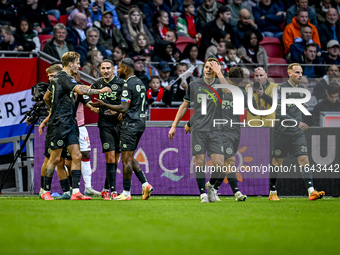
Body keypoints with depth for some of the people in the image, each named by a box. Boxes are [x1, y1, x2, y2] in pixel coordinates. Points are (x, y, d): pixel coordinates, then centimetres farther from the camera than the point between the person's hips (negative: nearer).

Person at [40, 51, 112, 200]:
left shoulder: (58, 78, 16)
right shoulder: (64, 77, -14)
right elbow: (80, 90, -28)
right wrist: (100, 91, -18)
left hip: (69, 123, 10)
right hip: (59, 124, -10)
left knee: (77, 156, 0)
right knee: (55, 159, -3)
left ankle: (75, 192, -4)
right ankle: (46, 191, 7)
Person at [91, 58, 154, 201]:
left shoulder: (128, 85, -14)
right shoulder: (140, 83, 15)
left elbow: (124, 108, -20)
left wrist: (104, 105, -15)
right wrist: (116, 112, 26)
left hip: (130, 124, -10)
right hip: (140, 123, 10)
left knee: (126, 159, -6)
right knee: (130, 158, 16)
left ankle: (126, 193, -4)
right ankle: (145, 184, 7)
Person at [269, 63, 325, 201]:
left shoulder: (302, 89, 10)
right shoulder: (281, 89, -10)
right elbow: (279, 112, -17)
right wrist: (296, 122, -20)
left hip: (298, 133, 5)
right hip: (282, 132, -5)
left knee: (304, 159, -9)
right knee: (277, 162, 4)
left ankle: (311, 191, -18)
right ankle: (272, 192, 19)